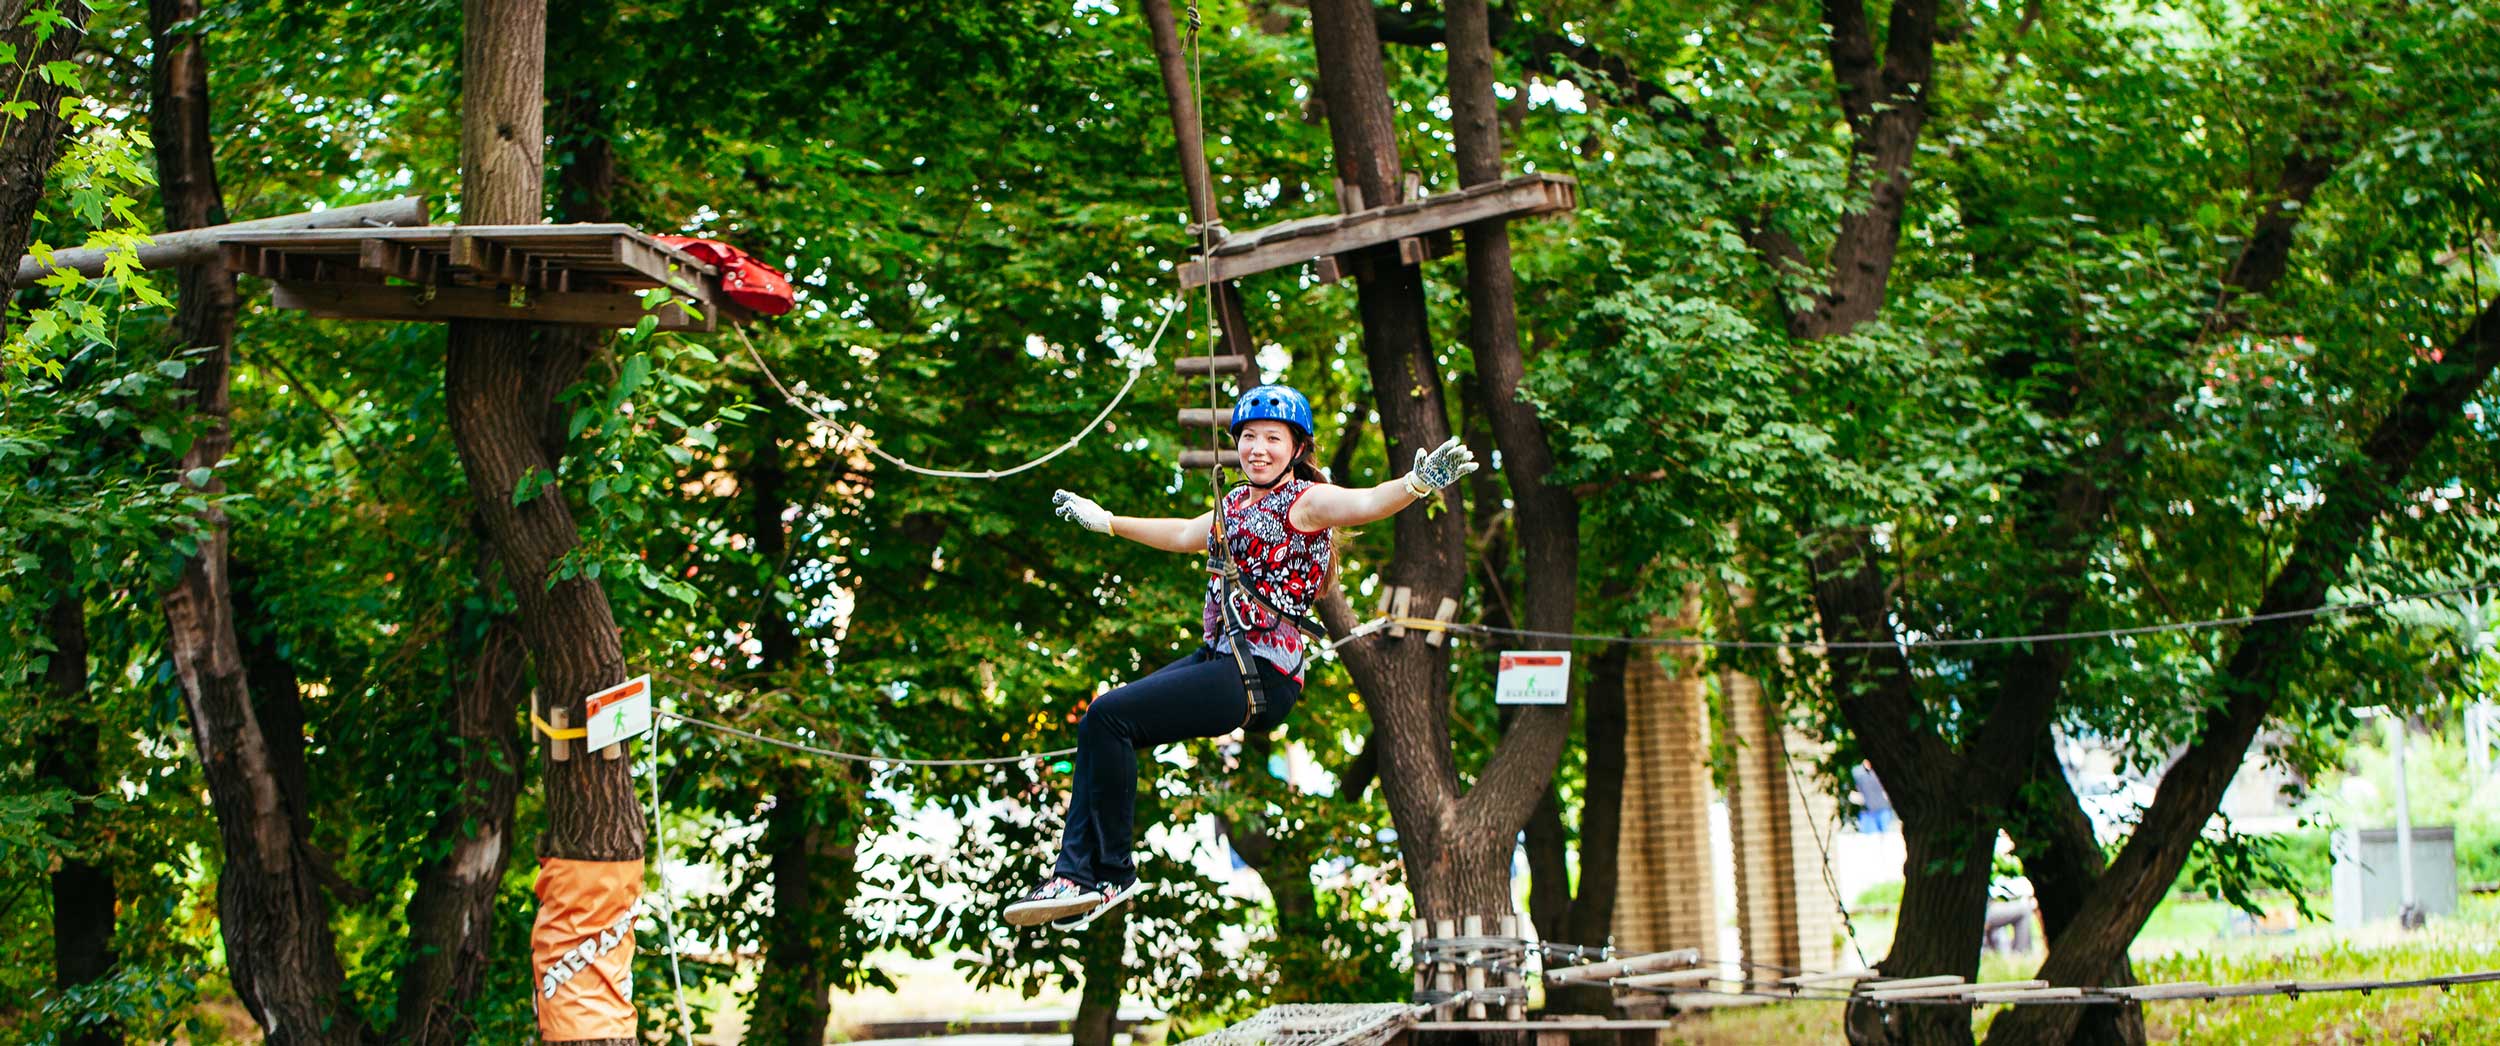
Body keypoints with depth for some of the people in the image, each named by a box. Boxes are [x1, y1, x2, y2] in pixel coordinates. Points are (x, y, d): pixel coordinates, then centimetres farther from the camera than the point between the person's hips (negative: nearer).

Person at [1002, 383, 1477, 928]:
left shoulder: (1305, 500, -7)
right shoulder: (1236, 503, 17)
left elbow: (1366, 502, -27)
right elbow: (1185, 535, 36)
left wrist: (1418, 483, -48)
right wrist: (1103, 521, 47)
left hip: (1262, 678, -9)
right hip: (1215, 657, 9)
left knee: (1110, 717, -19)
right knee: (1099, 723, 2)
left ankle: (1111, 872, -10)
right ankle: (1077, 873, 1)